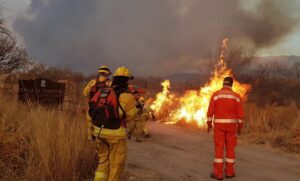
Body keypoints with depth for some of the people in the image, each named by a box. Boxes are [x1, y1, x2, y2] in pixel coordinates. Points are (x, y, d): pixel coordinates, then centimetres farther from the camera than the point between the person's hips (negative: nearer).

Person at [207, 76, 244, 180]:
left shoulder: (215, 95, -5)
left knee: (219, 149, 2)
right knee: (230, 148, 11)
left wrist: (209, 125, 1)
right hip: (231, 125, 1)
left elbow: (210, 111, -7)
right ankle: (229, 172, 16)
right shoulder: (236, 96, -1)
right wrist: (240, 127, 9)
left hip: (219, 125, -1)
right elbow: (240, 114, -2)